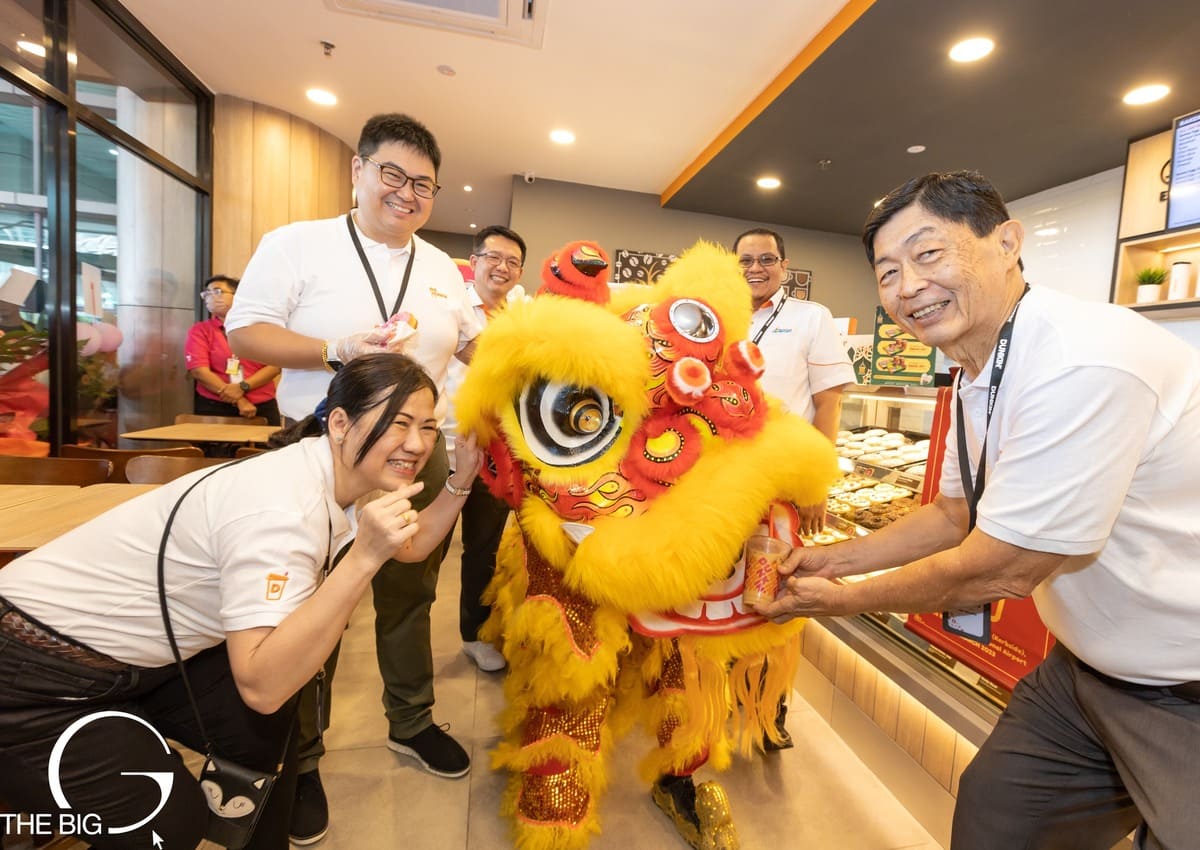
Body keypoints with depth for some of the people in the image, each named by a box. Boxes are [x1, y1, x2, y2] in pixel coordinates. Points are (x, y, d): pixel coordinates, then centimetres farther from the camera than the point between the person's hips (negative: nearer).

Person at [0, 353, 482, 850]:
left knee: (269, 729, 6)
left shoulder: (330, 477, -8)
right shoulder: (283, 507, -35)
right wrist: (363, 558, -44)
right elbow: (262, 685, -37)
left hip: (131, 655, 8)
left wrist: (462, 479, -9)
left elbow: (410, 546, 3)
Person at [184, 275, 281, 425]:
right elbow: (198, 370, -5)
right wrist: (238, 400, -14)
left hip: (262, 407, 1)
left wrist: (243, 387, -14)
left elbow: (274, 366, 0)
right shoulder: (200, 330, 6)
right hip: (215, 408, 0)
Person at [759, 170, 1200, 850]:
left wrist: (840, 599, -13)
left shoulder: (1083, 363, -31)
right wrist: (834, 559, 5)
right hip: (1089, 667, 8)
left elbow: (999, 570, -27)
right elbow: (954, 515, 11)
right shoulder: (979, 378, 0)